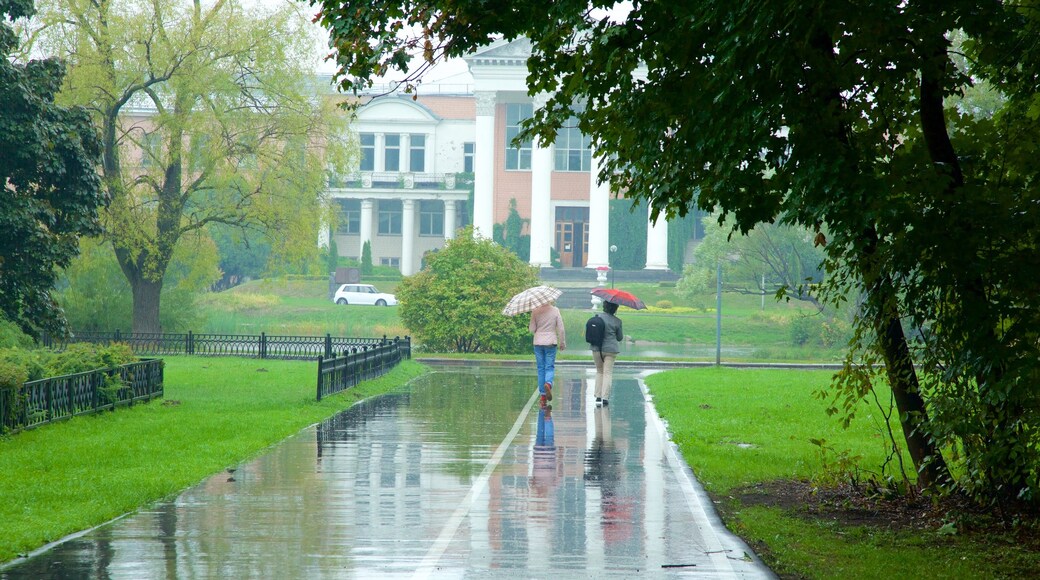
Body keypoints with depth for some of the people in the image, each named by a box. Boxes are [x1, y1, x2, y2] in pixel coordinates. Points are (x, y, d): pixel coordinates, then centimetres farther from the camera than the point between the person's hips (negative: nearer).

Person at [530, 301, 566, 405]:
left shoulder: (535, 311, -4)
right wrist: (562, 343, 7)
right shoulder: (555, 310, -5)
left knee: (541, 368, 9)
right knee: (550, 367, 5)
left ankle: (543, 396, 8)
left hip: (538, 342, 1)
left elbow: (532, 329, -3)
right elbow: (561, 329, -4)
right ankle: (548, 383, -27)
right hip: (551, 342, -1)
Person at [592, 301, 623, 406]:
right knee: (608, 373, 3)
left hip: (597, 349, 2)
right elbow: (620, 338, 3)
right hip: (611, 349, -2)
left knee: (599, 372, 17)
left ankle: (598, 397, 11)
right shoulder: (617, 321, -6)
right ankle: (605, 398, -5)